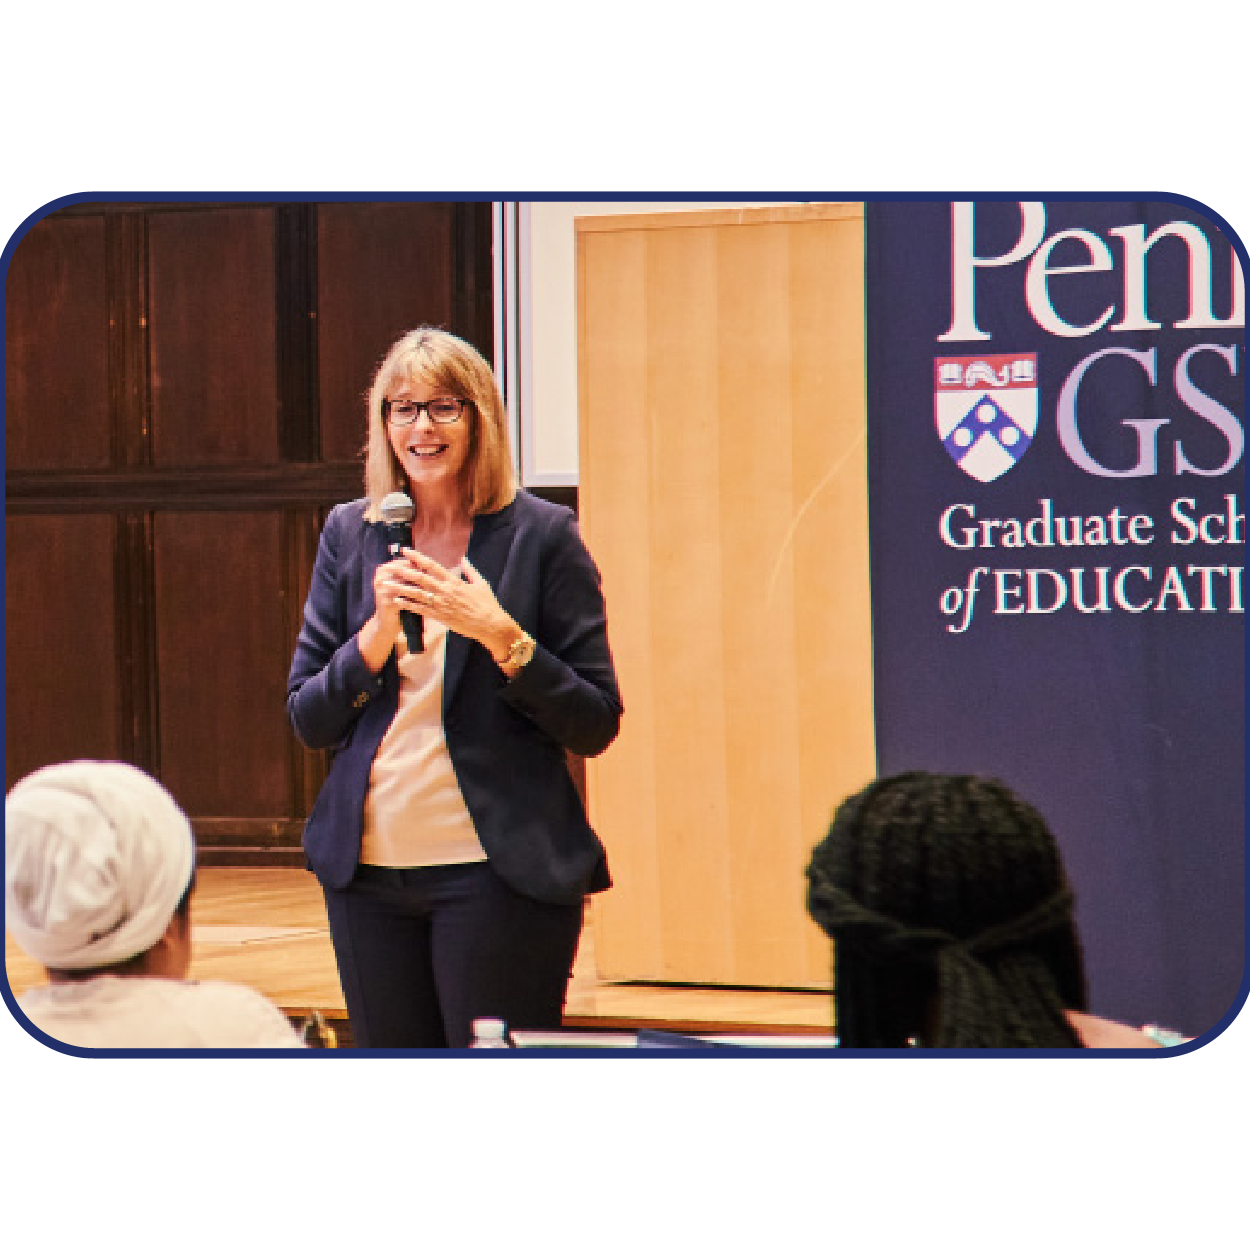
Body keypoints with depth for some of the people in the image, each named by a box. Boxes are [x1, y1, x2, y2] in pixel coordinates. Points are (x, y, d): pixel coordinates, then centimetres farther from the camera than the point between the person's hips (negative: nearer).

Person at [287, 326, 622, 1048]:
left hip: (498, 871, -4)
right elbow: (309, 723, 8)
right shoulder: (350, 536, 10)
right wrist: (379, 631, -8)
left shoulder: (540, 536, -1)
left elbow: (596, 728, -3)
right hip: (370, 867, 4)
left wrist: (499, 634, -16)